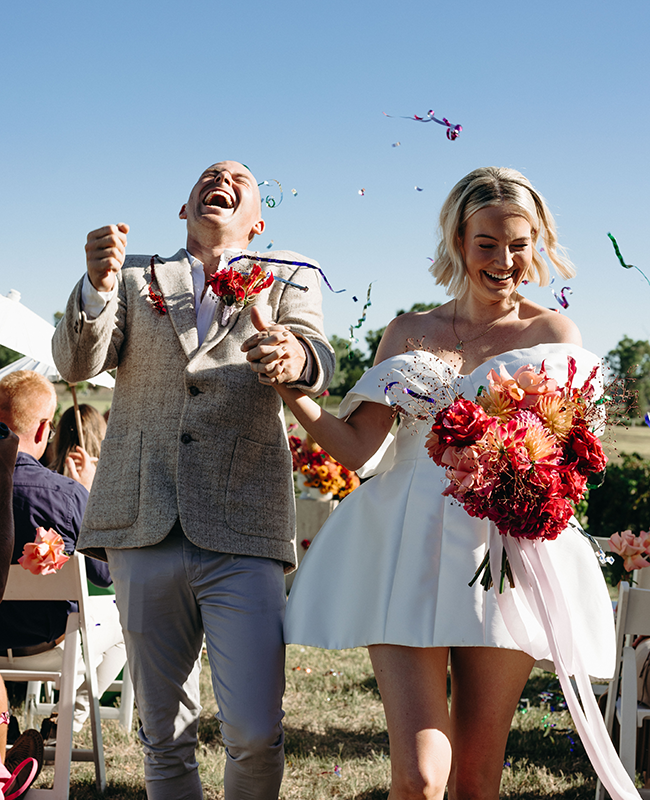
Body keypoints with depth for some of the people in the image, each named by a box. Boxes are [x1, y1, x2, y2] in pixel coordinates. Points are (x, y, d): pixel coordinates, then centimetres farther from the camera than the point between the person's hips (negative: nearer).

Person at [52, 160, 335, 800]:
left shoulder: (289, 278, 14)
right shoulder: (136, 277, 18)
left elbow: (318, 360, -5)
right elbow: (76, 364, 4)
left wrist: (293, 355, -31)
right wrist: (99, 287, -16)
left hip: (241, 533, -2)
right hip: (143, 527, 2)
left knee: (256, 734, -10)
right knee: (163, 735, 8)